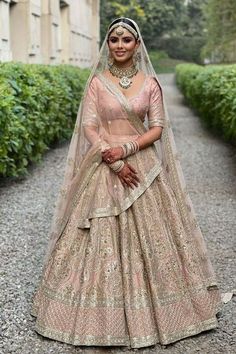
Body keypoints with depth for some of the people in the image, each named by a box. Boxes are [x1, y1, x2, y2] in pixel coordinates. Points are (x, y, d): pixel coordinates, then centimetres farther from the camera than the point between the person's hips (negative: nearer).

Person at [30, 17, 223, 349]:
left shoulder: (150, 82, 3)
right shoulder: (97, 82, 0)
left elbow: (158, 128, 0)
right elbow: (89, 127, -6)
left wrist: (126, 148, -16)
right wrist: (115, 163, -15)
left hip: (143, 166, 1)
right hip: (104, 168, -1)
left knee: (149, 235, 5)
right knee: (101, 238, 1)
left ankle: (152, 310, 23)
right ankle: (102, 314, 17)